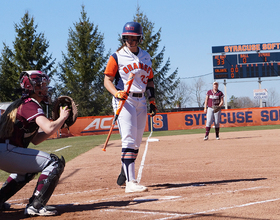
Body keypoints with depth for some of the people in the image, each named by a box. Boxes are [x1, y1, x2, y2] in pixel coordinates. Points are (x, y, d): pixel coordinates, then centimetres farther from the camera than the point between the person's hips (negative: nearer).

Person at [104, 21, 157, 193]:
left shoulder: (146, 57, 13)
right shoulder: (117, 57, -3)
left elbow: (150, 80, 21)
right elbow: (107, 80, -5)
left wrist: (152, 100, 12)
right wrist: (117, 93, -24)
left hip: (141, 100, 6)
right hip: (124, 100, -6)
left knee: (136, 142, 10)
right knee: (129, 140, -17)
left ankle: (124, 176, 24)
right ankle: (131, 182, -23)